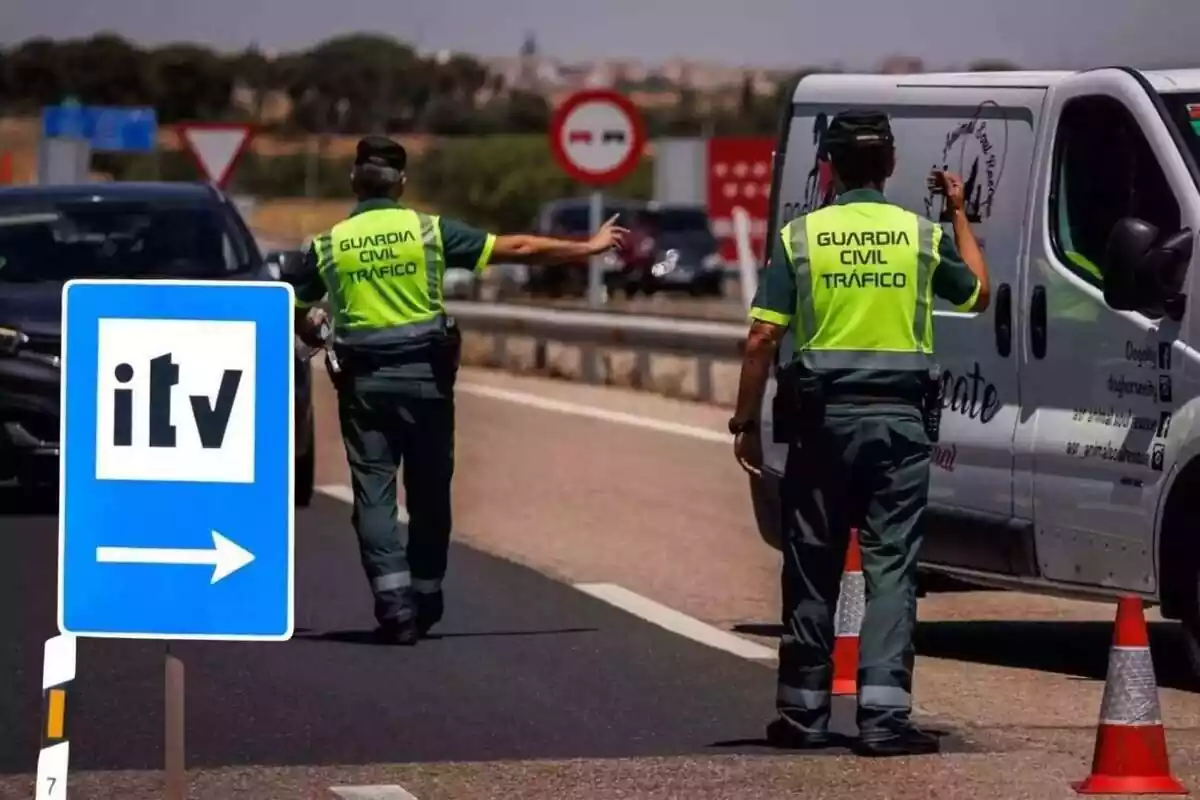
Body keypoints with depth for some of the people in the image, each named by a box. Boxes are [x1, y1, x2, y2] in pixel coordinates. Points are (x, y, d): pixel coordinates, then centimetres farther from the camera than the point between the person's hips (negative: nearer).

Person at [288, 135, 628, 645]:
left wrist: (311, 332, 31)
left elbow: (293, 311, 6)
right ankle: (425, 598, 19)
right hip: (423, 374, 0)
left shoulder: (328, 246, 1)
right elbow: (518, 249, 0)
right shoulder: (429, 231, -2)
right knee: (428, 492, 12)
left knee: (373, 493, 0)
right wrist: (589, 248, 9)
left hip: (363, 381, 0)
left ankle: (393, 603, -12)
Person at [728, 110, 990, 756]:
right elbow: (977, 294, 21)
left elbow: (761, 340, -5)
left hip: (823, 418, 0)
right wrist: (960, 214, 32)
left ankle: (803, 714, 14)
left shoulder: (799, 237, -1)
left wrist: (745, 423, 3)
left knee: (812, 570, 9)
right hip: (900, 418, 0)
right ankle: (884, 715, -10)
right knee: (891, 568, -1)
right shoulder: (922, 235, 2)